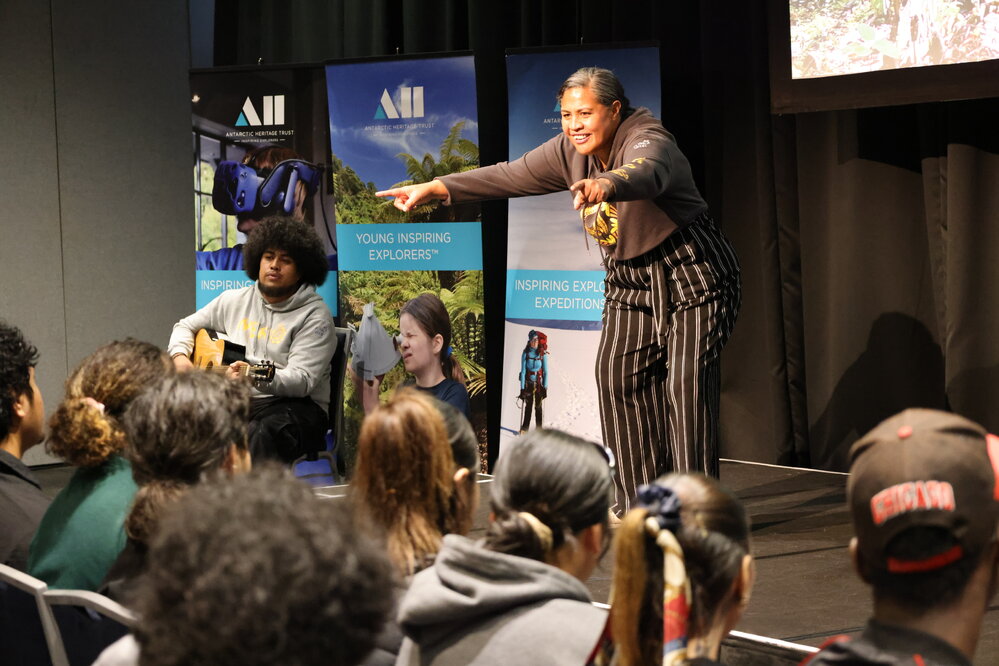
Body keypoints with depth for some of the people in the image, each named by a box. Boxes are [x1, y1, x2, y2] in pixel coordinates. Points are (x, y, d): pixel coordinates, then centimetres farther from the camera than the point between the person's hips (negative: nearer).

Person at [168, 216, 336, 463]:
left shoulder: (315, 316, -3)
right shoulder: (235, 300, 16)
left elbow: (302, 380, -14)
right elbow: (187, 326, 29)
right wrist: (180, 357, 6)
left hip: (294, 405, -5)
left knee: (262, 433, -40)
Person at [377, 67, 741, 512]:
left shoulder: (649, 143, -26)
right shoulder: (570, 152, -2)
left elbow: (644, 174, -50)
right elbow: (509, 176, 3)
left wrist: (605, 185, -73)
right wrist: (434, 188, 0)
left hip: (692, 272, -8)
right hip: (630, 276, 8)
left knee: (686, 381, -17)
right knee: (618, 375, 3)